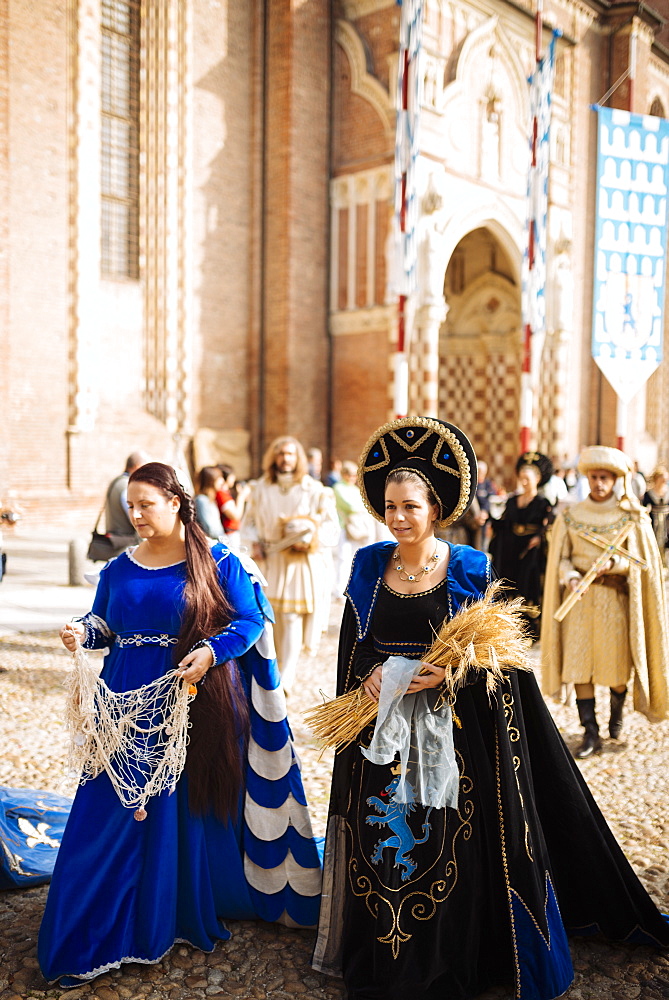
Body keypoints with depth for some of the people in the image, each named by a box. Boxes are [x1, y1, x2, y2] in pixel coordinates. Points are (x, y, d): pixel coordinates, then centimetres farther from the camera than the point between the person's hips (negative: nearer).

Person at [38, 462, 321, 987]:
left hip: (200, 701, -3)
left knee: (198, 801, 7)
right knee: (122, 809, 4)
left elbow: (250, 622, -6)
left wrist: (212, 651, -22)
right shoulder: (119, 570, 7)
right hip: (132, 704, 3)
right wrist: (82, 630, -7)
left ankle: (200, 903, 29)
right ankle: (104, 923, 20)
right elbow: (104, 623, 14)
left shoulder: (217, 562, -4)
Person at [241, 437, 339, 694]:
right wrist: (254, 543, -2)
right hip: (274, 563, 2)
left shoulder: (314, 490, -3)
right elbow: (249, 521, 15)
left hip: (307, 563, -2)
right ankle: (284, 676, 15)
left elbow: (331, 526, -3)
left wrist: (309, 538, -19)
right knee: (282, 619, 1)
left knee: (297, 614, -3)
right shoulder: (261, 490, 6)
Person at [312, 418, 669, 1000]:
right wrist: (371, 674, -8)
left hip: (450, 731, -2)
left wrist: (449, 670, -18)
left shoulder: (469, 569, -6)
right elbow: (352, 645, 10)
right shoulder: (369, 565, 2)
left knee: (446, 845, 5)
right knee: (382, 844, 10)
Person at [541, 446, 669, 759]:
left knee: (617, 663, 5)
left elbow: (641, 560, -1)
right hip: (579, 598, 1)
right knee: (579, 664, -2)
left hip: (615, 599, -1)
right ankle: (591, 733, 7)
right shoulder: (570, 516, 4)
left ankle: (616, 715, 35)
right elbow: (561, 558, 5)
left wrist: (613, 563, -19)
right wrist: (570, 576, -15)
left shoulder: (630, 517, 0)